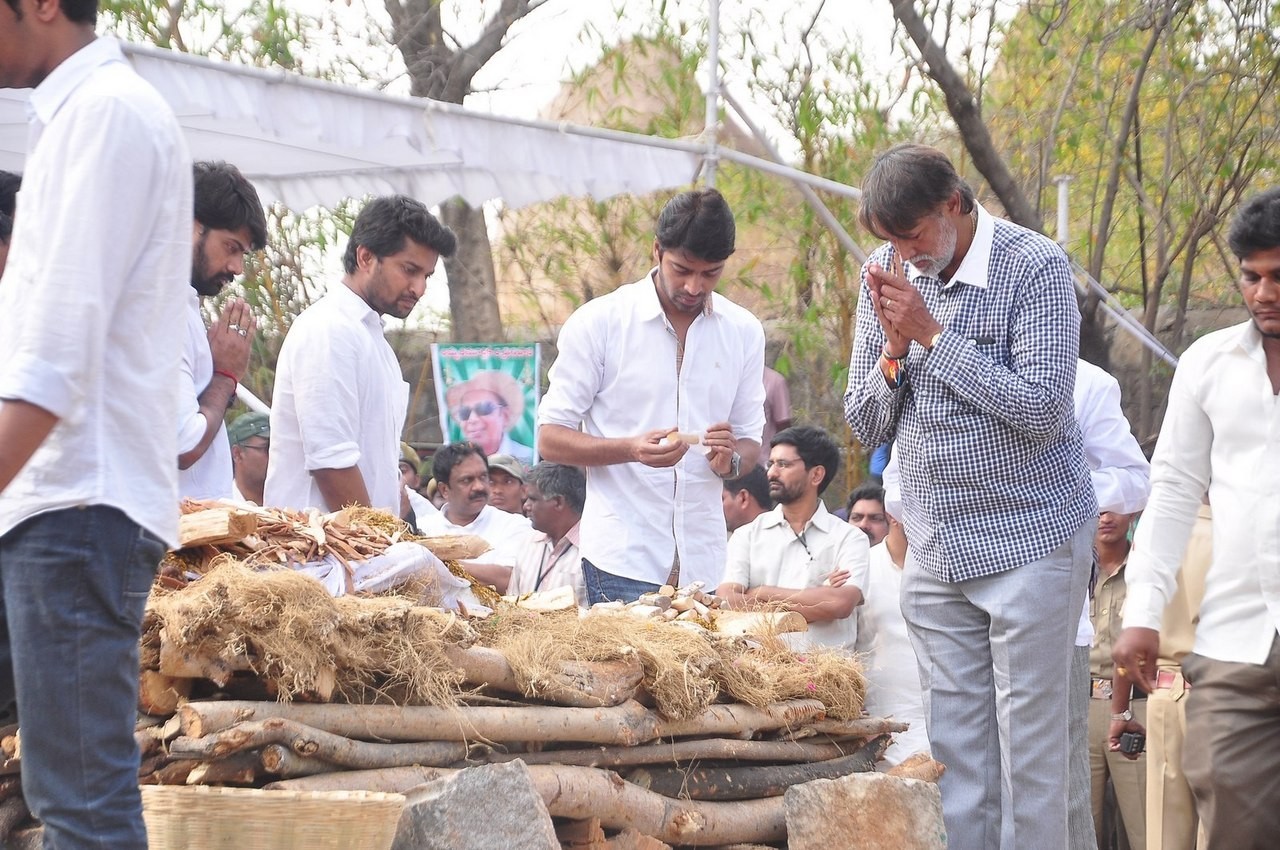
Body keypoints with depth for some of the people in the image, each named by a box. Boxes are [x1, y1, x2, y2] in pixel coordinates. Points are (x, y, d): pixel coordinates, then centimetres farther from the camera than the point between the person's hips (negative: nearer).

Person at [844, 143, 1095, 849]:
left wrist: (933, 335, -18)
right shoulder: (887, 274, 6)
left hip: (1029, 541, -5)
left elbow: (1041, 407, -20)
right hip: (935, 548, 6)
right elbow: (865, 425, 9)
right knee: (953, 745, 6)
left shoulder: (1033, 268, -11)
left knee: (1029, 740, -4)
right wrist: (893, 352, -11)